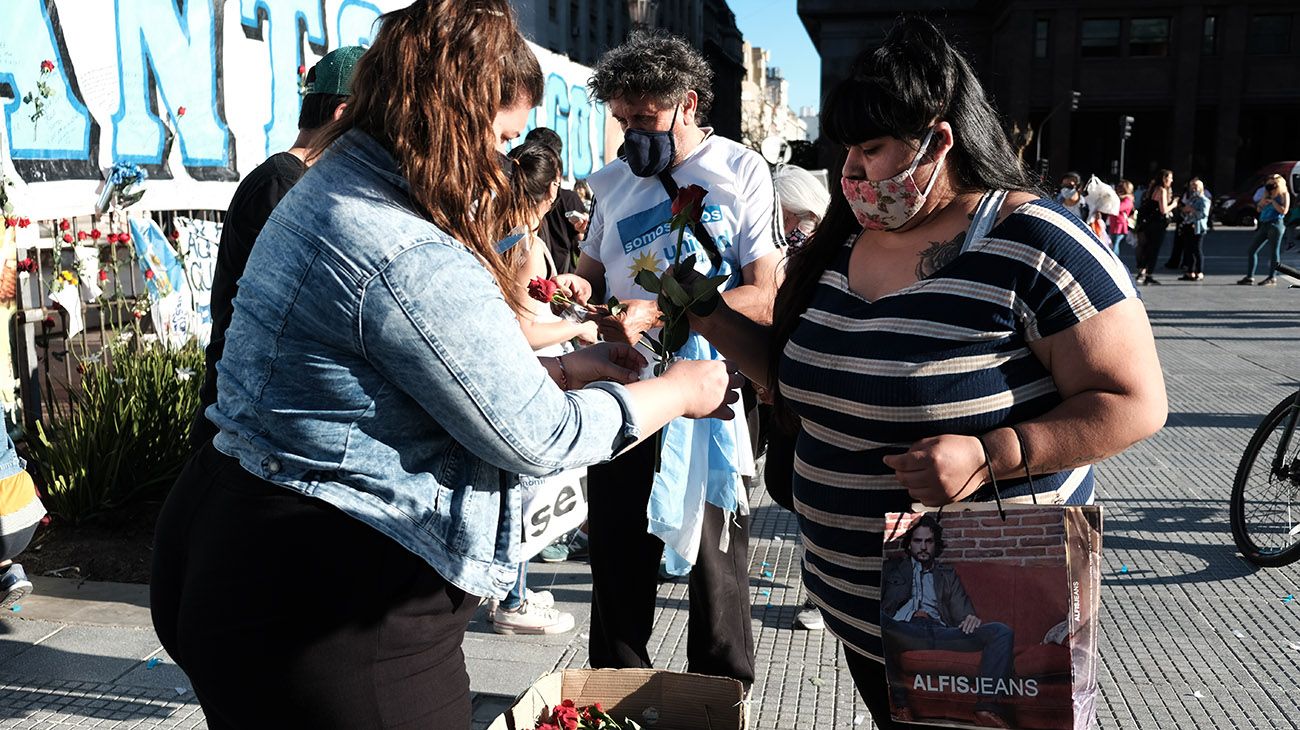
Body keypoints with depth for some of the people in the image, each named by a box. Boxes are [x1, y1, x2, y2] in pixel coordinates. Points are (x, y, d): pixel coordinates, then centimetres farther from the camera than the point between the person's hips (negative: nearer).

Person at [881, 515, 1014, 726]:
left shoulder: (948, 575, 31)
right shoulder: (892, 568, 25)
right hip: (904, 629, -3)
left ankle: (986, 706, -25)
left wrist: (971, 620, -5)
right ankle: (899, 701, -32)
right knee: (876, 619, -40)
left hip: (940, 630, 3)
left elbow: (962, 611, 20)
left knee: (1002, 632, -19)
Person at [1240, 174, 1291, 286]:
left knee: (1273, 252, -5)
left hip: (1275, 225, -7)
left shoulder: (1284, 195, 1)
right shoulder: (1268, 195, 18)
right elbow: (1259, 208, 13)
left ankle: (1272, 278, -2)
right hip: (1264, 225, 7)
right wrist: (1265, 197, 2)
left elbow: (1283, 210, -10)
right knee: (1252, 250, 2)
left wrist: (1272, 201, -8)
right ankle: (1250, 277, 5)